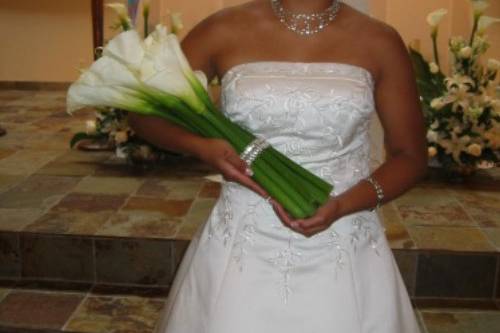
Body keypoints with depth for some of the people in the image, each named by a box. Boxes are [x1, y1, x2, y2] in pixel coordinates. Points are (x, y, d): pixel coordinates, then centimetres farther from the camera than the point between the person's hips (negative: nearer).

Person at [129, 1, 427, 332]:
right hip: (243, 245, 0)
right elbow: (143, 110, 3)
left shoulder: (379, 42, -4)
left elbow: (411, 156, 2)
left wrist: (342, 205, -15)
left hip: (342, 250, 1)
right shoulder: (224, 30, -4)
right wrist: (204, 148, -16)